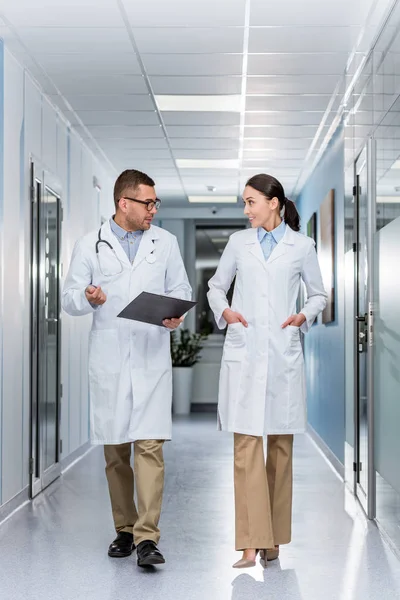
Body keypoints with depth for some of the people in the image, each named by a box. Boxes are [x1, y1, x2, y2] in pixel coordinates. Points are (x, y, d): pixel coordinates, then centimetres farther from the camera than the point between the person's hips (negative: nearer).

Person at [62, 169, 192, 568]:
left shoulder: (165, 242, 9)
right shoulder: (90, 246, 4)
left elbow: (180, 289, 13)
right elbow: (69, 299, 5)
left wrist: (175, 316, -9)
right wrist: (89, 298, -18)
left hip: (152, 358, 0)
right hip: (108, 359, 1)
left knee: (150, 446, -11)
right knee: (114, 451, 8)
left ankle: (147, 538, -10)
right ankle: (124, 529, 23)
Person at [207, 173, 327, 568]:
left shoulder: (301, 246, 5)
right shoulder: (238, 242, 9)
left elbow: (318, 294, 14)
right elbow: (216, 285, 18)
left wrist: (304, 316, -5)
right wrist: (224, 310, -1)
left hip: (283, 353, 0)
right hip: (243, 352, 0)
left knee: (281, 444, 7)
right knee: (246, 445, -7)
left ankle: (274, 537, 19)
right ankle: (251, 542, -6)